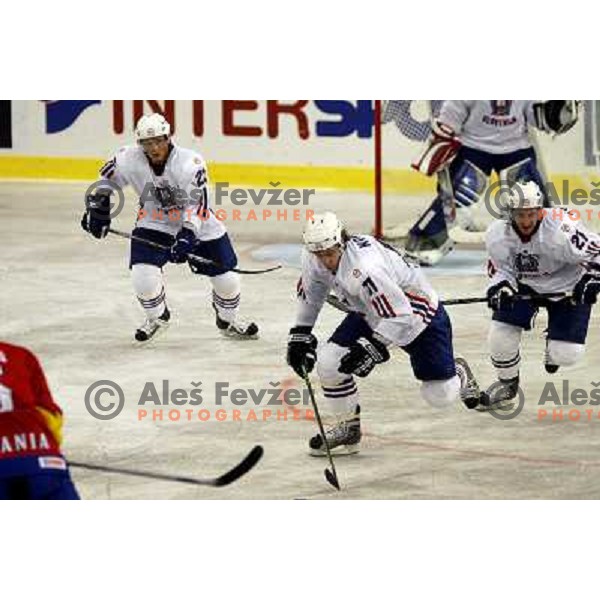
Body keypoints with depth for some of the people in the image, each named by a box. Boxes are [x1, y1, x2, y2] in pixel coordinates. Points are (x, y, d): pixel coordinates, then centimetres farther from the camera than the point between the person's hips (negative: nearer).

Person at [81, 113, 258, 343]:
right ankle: (157, 317, 14)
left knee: (226, 279, -1)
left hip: (198, 225, -1)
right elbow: (107, 177, 3)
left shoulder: (190, 162, -28)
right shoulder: (130, 160, -18)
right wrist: (97, 204, -2)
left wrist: (187, 236, -42)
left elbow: (197, 204, -32)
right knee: (143, 276, -18)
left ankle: (228, 320, 31)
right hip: (153, 225, 1)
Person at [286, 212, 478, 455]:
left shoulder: (363, 268, -40)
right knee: (328, 363, -12)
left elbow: (400, 316, -38)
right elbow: (309, 295, 6)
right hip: (369, 314, 7)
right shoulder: (313, 259, -16)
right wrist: (300, 335, 4)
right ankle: (348, 427, 10)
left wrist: (371, 348, -38)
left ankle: (459, 374, 34)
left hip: (419, 312, -7)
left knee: (440, 396, -4)